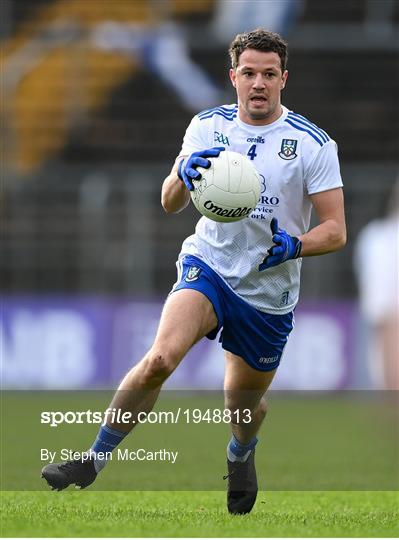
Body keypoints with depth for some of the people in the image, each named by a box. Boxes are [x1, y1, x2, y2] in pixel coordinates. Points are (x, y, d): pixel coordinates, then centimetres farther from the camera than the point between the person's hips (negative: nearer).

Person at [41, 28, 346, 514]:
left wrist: (293, 246, -26)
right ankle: (95, 457, -15)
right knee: (160, 358, -26)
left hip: (270, 291, 0)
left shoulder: (314, 144, -7)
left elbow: (335, 230, -6)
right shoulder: (208, 126, 0)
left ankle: (241, 455, 51)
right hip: (209, 266, 0)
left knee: (242, 401, 14)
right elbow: (170, 203, -1)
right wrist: (183, 176, -24)